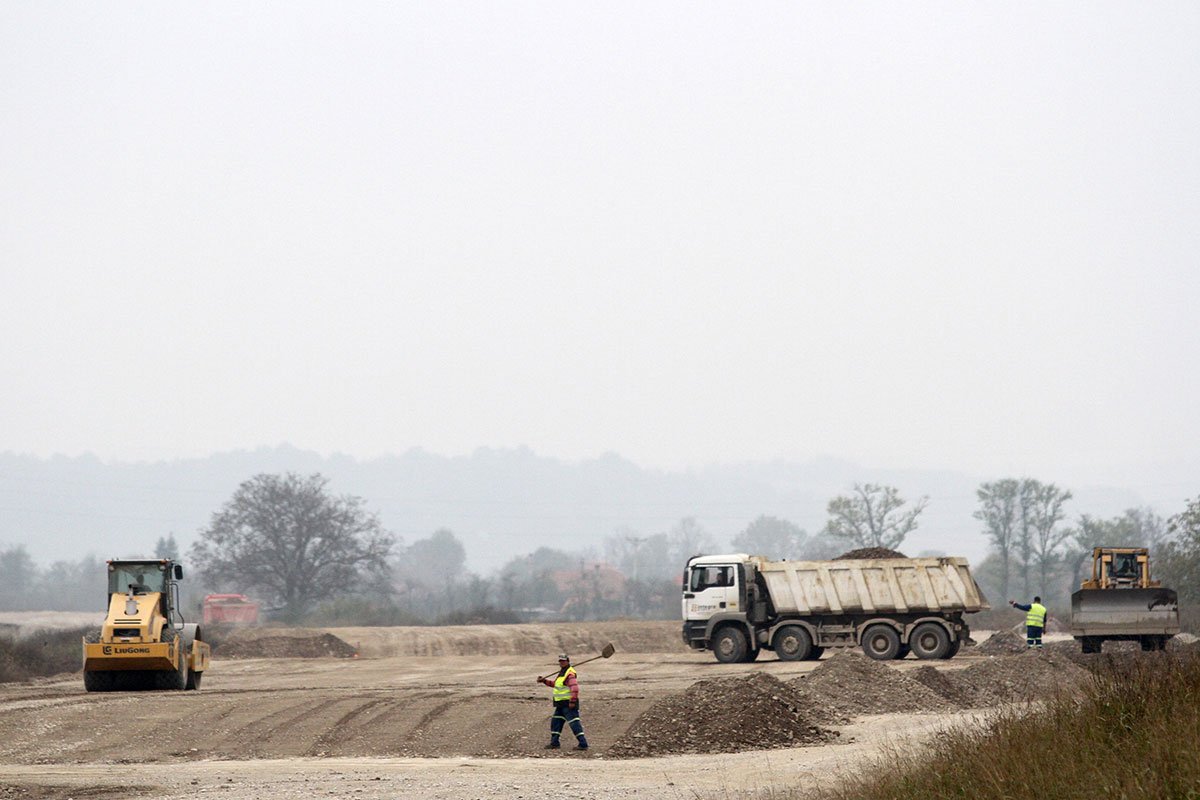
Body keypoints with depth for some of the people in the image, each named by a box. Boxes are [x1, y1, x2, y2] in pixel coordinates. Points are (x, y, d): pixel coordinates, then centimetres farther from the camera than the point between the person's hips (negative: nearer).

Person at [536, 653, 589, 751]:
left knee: (574, 724, -11)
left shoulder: (570, 674, -17)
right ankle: (554, 743, 24)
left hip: (569, 704, -11)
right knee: (555, 721, 15)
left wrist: (572, 701, -29)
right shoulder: (561, 673, 17)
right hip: (561, 704, 11)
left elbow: (575, 688, -26)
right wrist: (544, 680, 20)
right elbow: (554, 683, 30)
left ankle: (583, 744, -11)